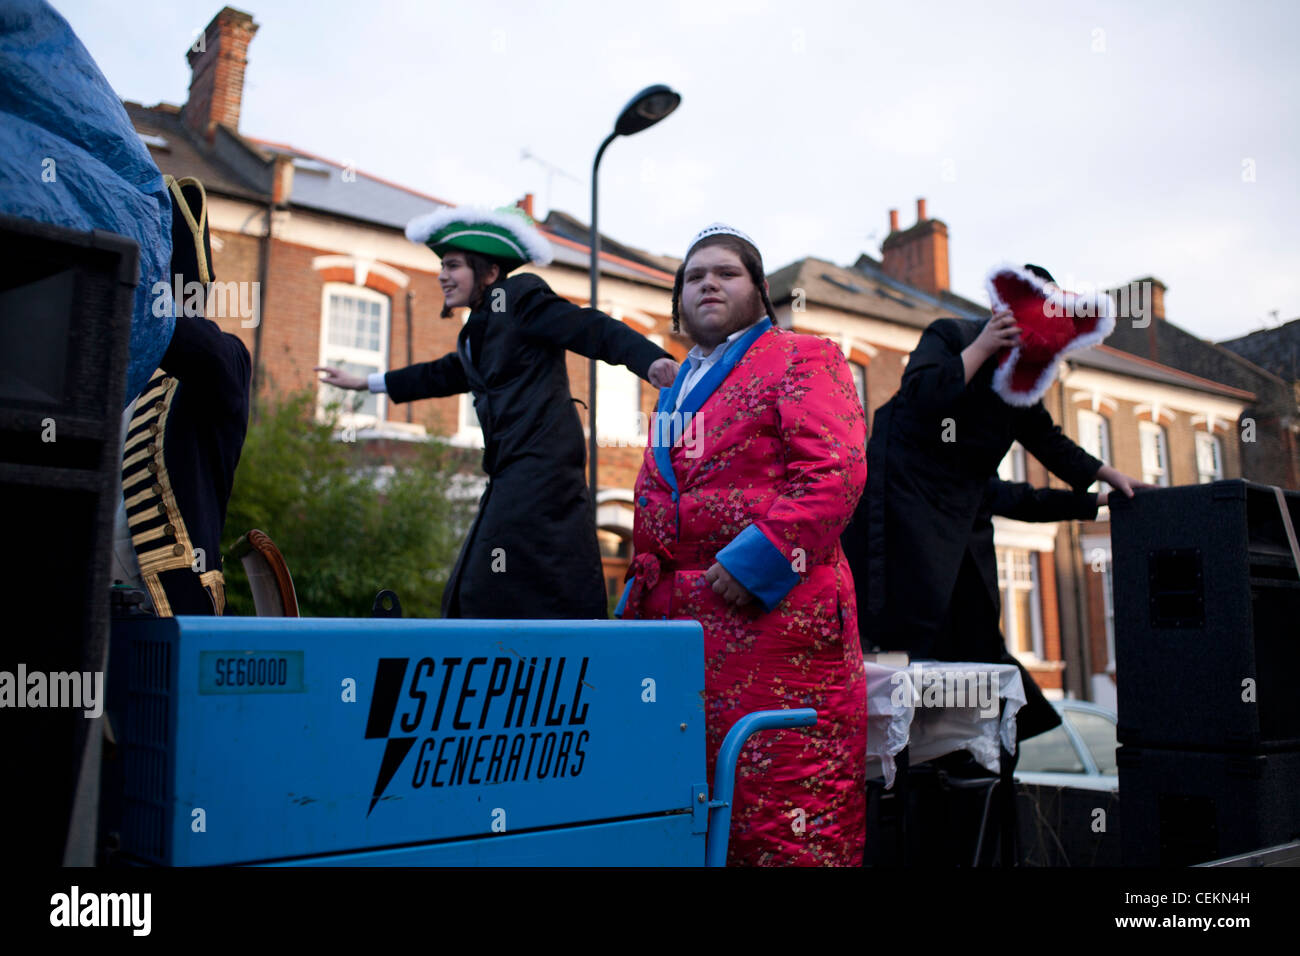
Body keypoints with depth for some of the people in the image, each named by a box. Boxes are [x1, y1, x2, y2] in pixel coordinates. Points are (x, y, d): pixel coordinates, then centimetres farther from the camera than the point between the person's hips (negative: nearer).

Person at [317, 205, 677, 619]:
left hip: (538, 464, -10)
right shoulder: (478, 333, 23)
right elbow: (441, 375, 39)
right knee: (470, 594, 12)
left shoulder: (519, 295, -3)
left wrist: (651, 360, -31)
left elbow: (592, 329, -13)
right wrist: (364, 382, 49)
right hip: (512, 473, 10)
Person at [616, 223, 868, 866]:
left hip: (775, 612, -7)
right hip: (677, 619, 7)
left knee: (786, 812, -6)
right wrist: (638, 594, 17)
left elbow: (835, 472, -11)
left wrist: (757, 560, -18)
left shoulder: (800, 358, 3)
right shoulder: (678, 389, 25)